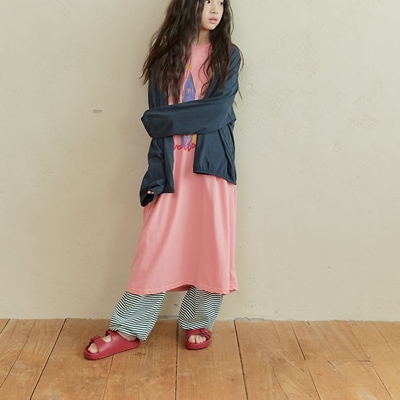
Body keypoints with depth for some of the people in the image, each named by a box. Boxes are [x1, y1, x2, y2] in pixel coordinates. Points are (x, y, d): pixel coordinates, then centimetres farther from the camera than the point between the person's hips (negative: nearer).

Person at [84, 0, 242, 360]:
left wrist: (168, 119, -9)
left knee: (210, 246, 4)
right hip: (171, 165, 0)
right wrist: (155, 172, -8)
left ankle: (198, 322, 23)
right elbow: (157, 120, 2)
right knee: (155, 248, 2)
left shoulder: (228, 55, 7)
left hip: (211, 163, 0)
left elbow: (219, 112, -8)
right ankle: (128, 331, 14)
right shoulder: (166, 54, 9)